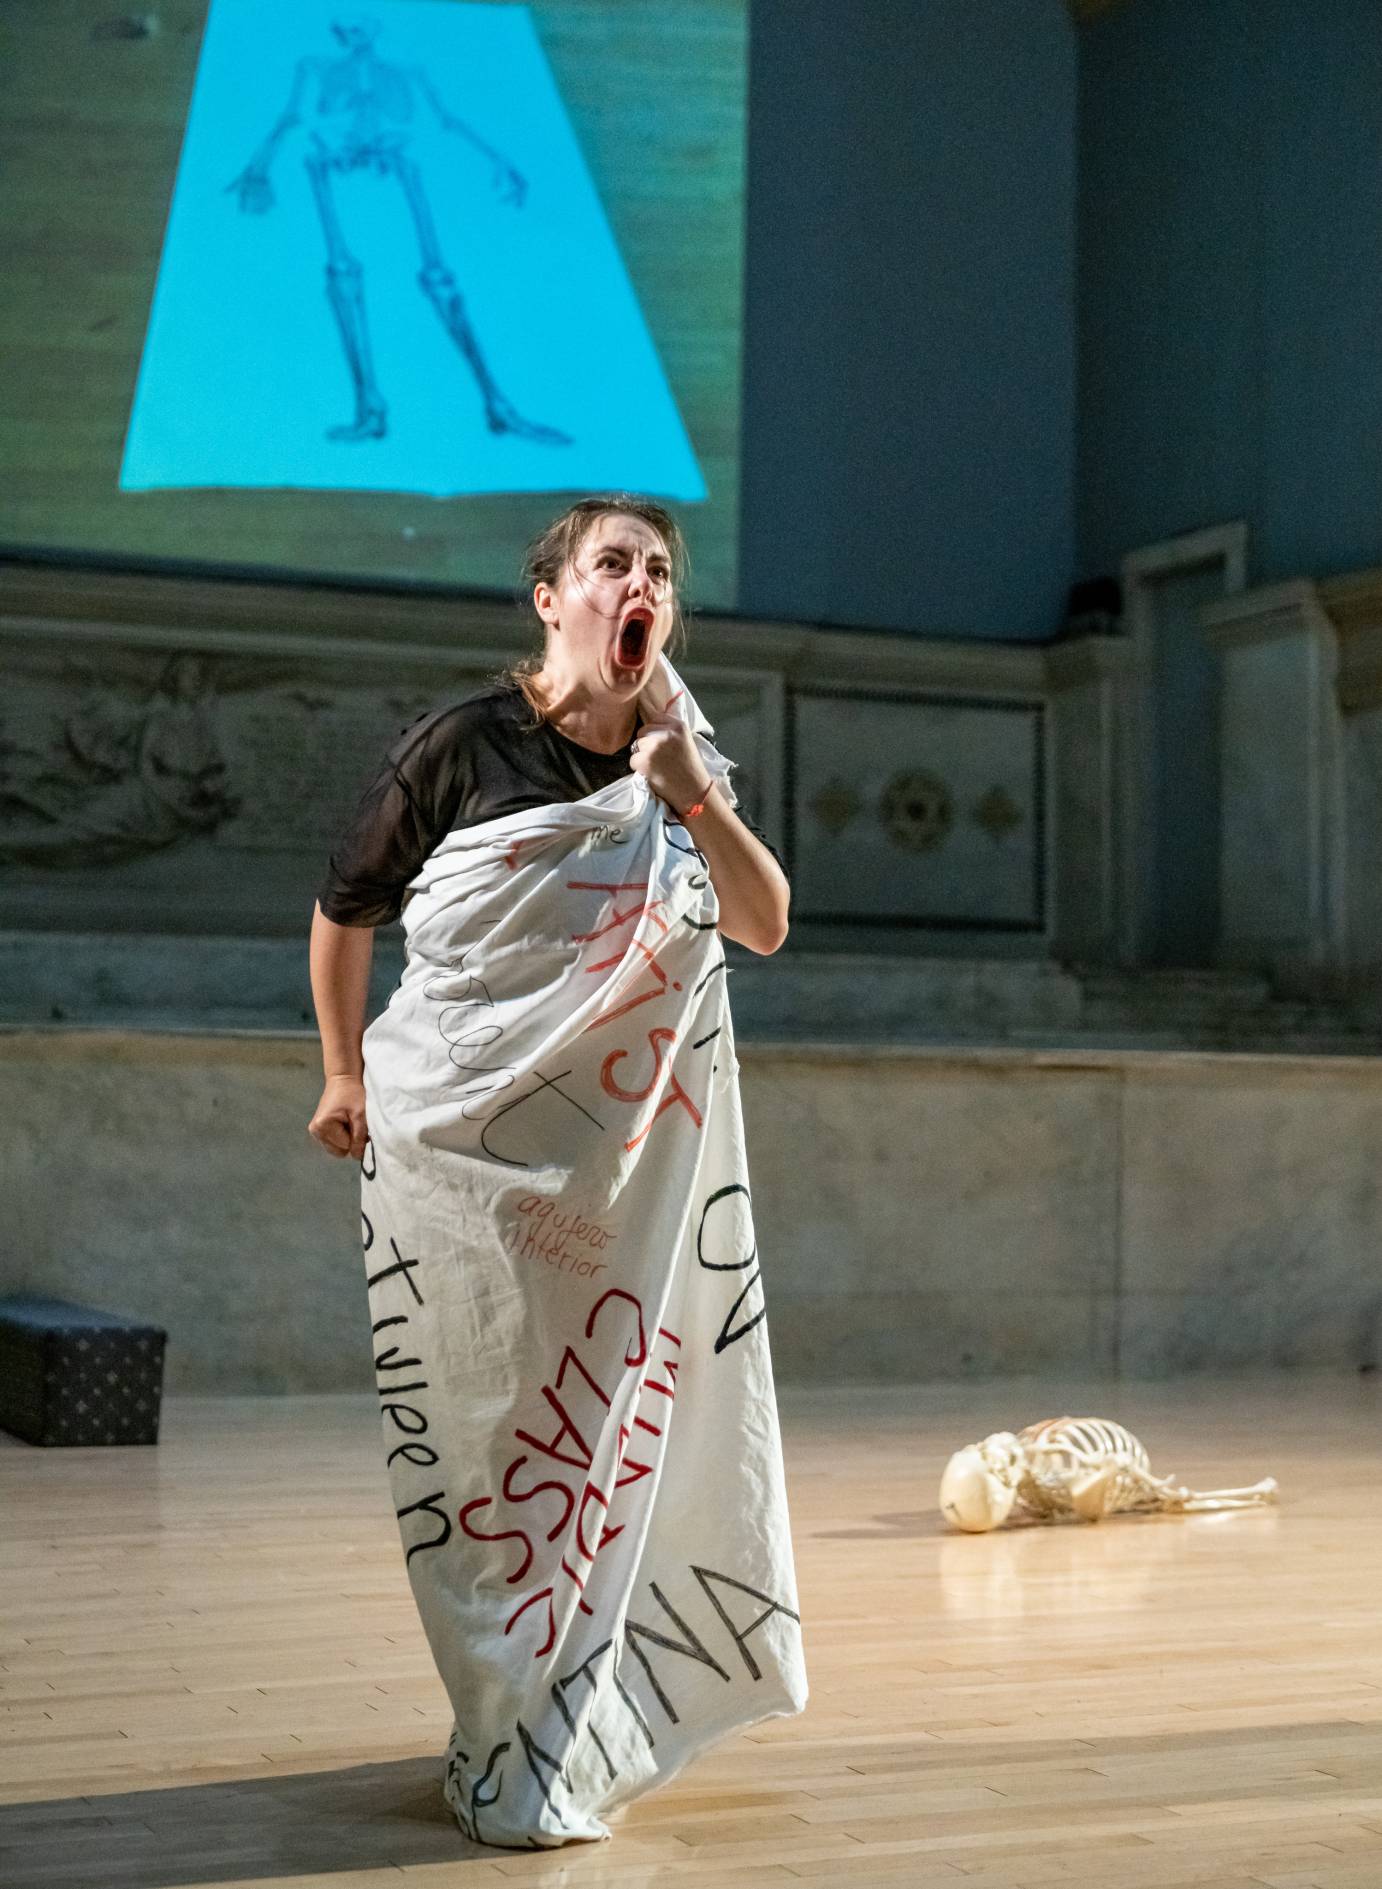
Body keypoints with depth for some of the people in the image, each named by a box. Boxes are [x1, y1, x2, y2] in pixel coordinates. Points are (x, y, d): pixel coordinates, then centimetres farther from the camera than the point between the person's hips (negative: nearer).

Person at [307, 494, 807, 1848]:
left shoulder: (683, 757, 5)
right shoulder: (461, 748, -7)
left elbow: (766, 925, -5)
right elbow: (343, 911, 4)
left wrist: (690, 792, -17)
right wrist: (344, 1073, 8)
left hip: (638, 1142, 4)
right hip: (463, 1139, -3)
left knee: (618, 1418, 6)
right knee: (485, 1432, 2)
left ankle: (566, 1724, 24)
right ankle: (511, 1752, 15)